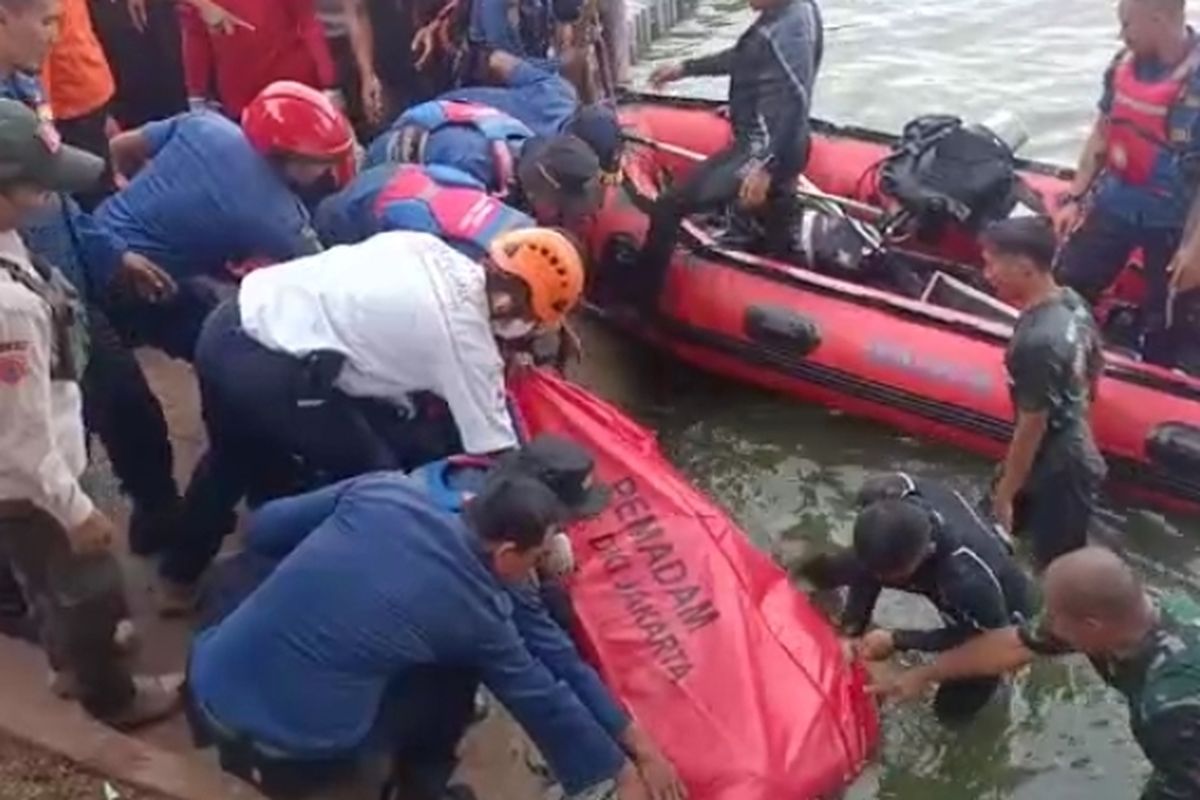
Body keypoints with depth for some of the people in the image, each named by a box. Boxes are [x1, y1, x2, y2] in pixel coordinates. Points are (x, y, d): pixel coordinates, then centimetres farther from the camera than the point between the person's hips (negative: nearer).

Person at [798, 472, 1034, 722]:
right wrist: (851, 628, -20)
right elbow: (870, 563, -14)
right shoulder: (883, 500, -36)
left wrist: (897, 641, -25)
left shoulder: (968, 578, -49)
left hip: (995, 616, -5)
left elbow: (987, 633, -25)